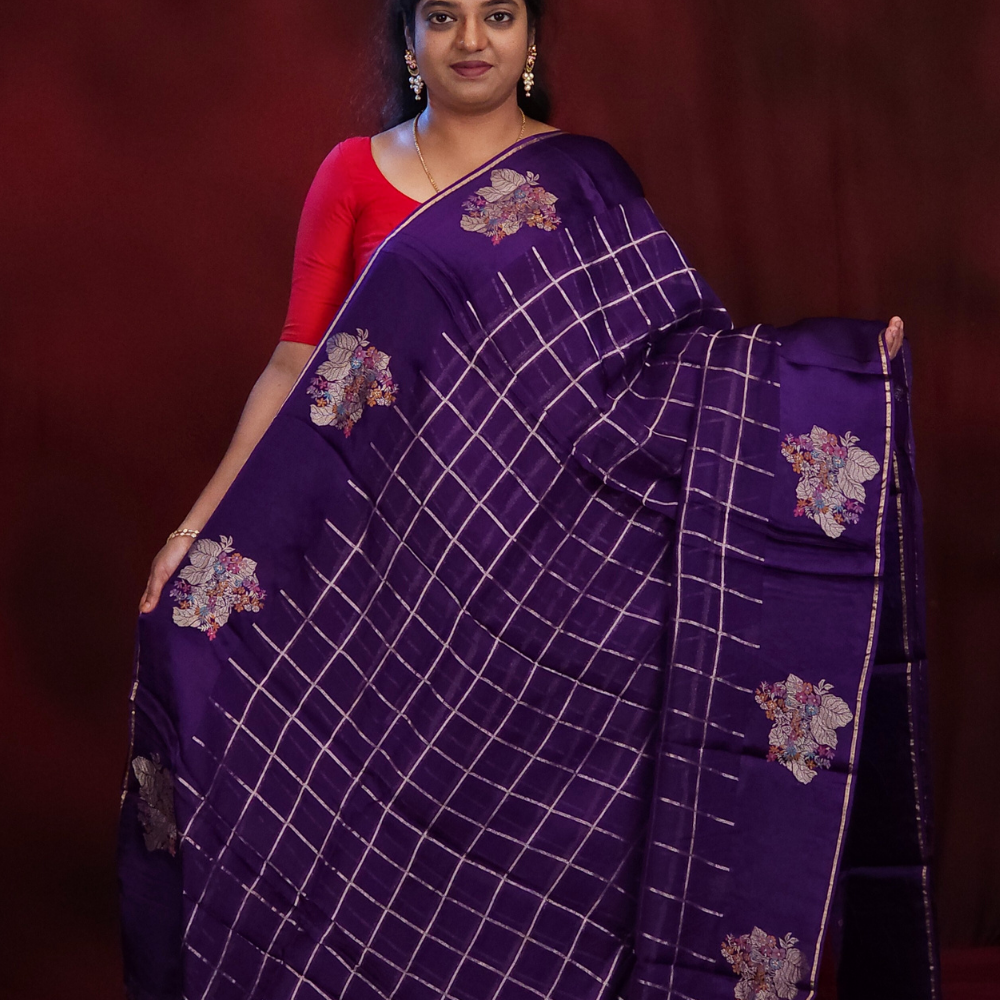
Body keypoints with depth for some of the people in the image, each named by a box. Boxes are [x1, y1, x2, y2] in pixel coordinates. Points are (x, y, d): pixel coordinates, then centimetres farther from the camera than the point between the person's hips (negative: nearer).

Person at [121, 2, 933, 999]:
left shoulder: (588, 180, 6)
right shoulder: (355, 172, 5)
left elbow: (681, 346, 1)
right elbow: (299, 362, 1)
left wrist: (839, 348, -11)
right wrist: (203, 518, -5)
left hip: (546, 547, 0)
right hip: (395, 546, 0)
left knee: (533, 801, 5)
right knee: (382, 789, 3)